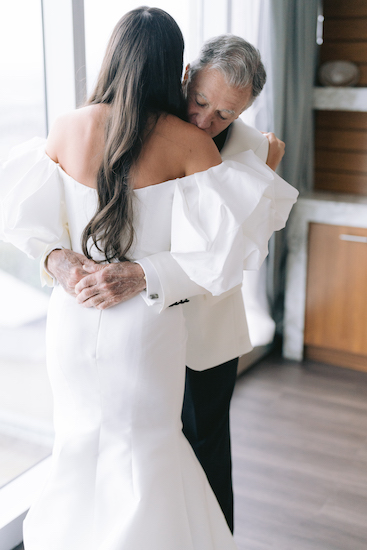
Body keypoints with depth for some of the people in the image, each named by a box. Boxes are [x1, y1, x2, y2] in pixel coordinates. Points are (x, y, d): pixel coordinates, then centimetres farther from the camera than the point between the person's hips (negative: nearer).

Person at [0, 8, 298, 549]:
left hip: (75, 316, 4)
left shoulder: (68, 129, -5)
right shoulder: (188, 142, -14)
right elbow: (229, 230, -16)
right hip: (145, 324, -3)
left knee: (82, 439, 23)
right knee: (143, 451, 16)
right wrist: (262, 161, 0)